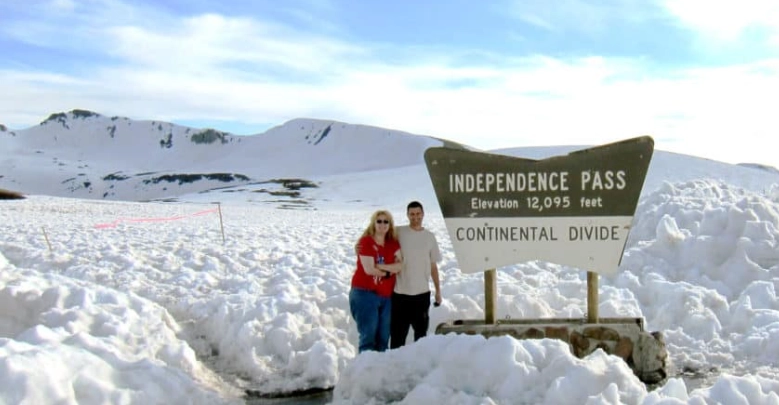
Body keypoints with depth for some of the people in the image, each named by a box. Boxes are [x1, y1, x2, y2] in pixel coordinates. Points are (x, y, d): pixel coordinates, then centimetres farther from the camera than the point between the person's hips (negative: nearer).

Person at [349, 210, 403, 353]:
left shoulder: (394, 243, 11)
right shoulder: (365, 242, -6)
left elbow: (400, 265, -2)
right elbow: (369, 269, -14)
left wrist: (380, 266, -15)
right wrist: (389, 271, -2)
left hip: (386, 296, 6)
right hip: (365, 293, -6)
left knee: (383, 337, 7)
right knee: (368, 335, -10)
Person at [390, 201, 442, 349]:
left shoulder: (430, 237, 6)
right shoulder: (398, 233, -2)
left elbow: (433, 266, 10)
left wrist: (438, 290, 10)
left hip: (422, 292, 3)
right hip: (400, 292, -2)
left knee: (421, 333, 12)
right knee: (398, 333, 4)